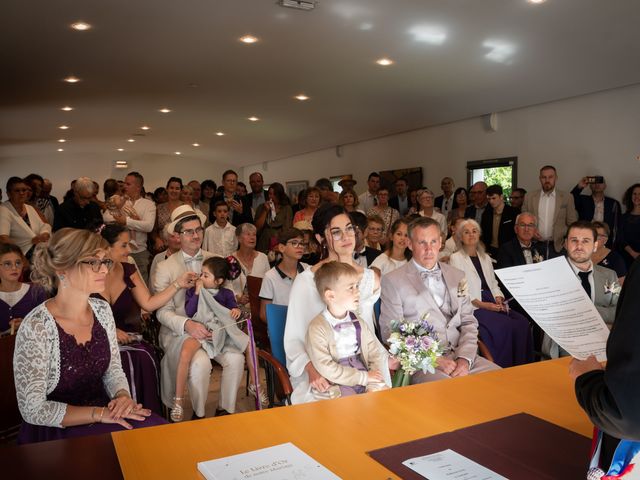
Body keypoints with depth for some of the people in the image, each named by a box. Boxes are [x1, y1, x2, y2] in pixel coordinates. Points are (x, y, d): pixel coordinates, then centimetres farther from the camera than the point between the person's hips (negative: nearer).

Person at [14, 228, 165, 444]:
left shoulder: (102, 310, 0)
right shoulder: (36, 328, -19)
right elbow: (33, 409, -17)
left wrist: (123, 395, -11)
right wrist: (100, 414, -22)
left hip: (103, 408, 6)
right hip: (57, 428, -5)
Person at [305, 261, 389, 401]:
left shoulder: (358, 323, 9)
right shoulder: (317, 328, -10)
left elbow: (376, 354, 6)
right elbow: (326, 368, -17)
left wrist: (374, 384, -10)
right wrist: (364, 377, -16)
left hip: (365, 383, 5)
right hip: (334, 386, -5)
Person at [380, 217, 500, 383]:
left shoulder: (457, 276, 16)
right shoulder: (393, 281, 0)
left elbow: (469, 322, 14)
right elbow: (390, 333, -5)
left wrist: (465, 358, -5)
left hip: (460, 356, 6)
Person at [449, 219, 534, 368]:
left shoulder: (486, 258, 24)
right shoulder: (456, 258, 3)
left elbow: (494, 284, 21)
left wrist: (499, 298, -1)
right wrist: (481, 304, -17)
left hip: (492, 304, 6)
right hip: (472, 306, -6)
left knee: (523, 322, -20)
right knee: (506, 326, -28)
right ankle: (503, 370, -15)